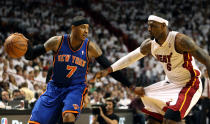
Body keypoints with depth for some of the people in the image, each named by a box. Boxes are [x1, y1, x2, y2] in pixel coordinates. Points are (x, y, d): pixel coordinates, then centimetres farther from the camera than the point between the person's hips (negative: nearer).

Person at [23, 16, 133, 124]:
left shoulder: (90, 47, -11)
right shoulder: (58, 42, -11)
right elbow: (30, 56, -7)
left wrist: (130, 86, -6)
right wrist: (27, 46, -30)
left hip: (76, 88, -2)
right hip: (55, 87, 2)